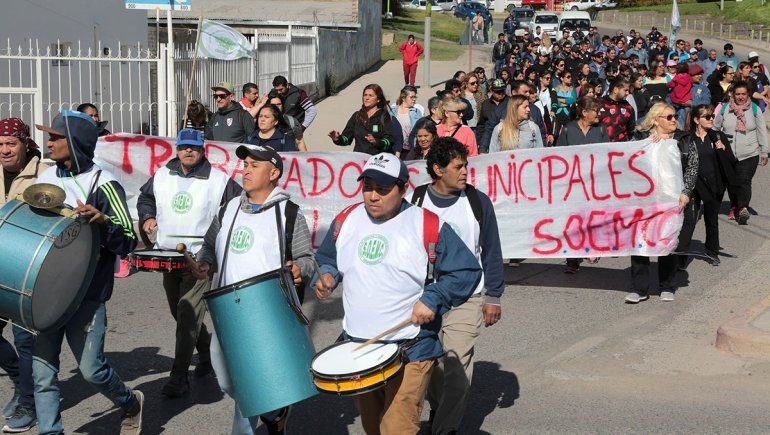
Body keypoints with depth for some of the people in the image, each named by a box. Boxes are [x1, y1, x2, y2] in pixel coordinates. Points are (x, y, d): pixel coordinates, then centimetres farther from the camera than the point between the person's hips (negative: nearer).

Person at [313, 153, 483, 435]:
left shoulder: (428, 227, -10)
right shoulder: (346, 221, 4)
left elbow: (468, 271, -5)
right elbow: (326, 258, 21)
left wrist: (433, 299, -15)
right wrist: (325, 276, -1)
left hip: (410, 351, -5)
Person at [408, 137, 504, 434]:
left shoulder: (478, 202, -3)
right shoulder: (414, 202, -1)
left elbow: (491, 252, 4)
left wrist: (493, 297, 1)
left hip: (466, 300, -1)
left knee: (458, 370, -10)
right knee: (431, 366, 10)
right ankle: (437, 410, 35)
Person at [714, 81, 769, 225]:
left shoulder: (755, 110, 2)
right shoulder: (724, 109, 4)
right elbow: (715, 128, 14)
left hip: (749, 154, -2)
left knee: (744, 182, -17)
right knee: (731, 183, 11)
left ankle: (743, 208, -31)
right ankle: (734, 207, 29)